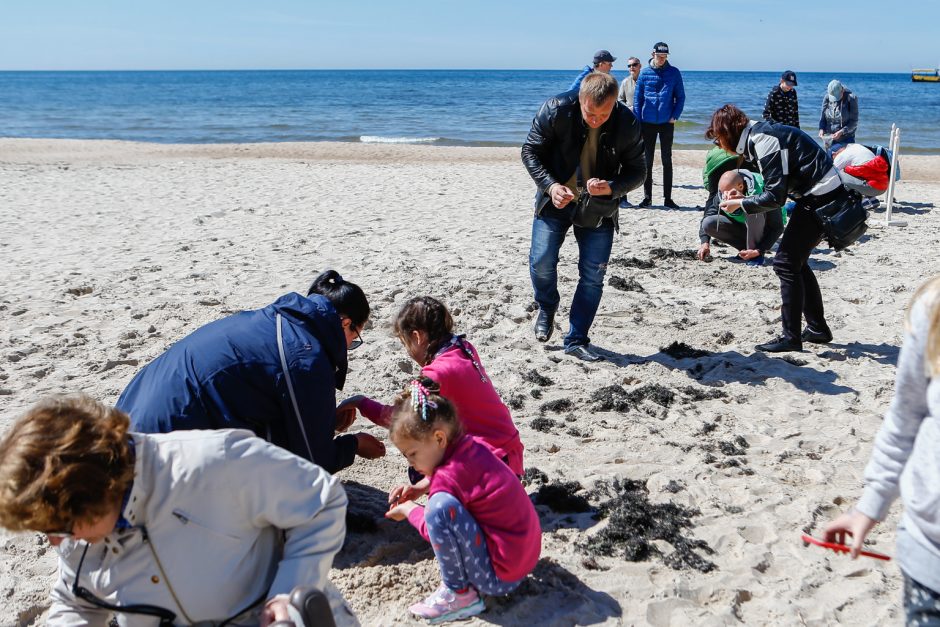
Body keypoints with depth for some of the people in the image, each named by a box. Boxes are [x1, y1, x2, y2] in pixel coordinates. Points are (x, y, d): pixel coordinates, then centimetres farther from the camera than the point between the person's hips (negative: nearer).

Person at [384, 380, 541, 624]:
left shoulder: (450, 475, -22)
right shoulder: (471, 447, 0)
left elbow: (435, 529, -7)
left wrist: (409, 510, 10)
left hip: (500, 577, -9)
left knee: (441, 506, -27)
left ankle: (459, 594, -9)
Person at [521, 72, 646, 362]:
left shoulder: (627, 124, -16)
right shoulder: (555, 110, -19)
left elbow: (636, 171, -5)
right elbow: (530, 151, -7)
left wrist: (611, 188, -26)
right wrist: (550, 185, -23)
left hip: (599, 208, 1)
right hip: (556, 200, 0)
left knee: (593, 276, -1)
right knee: (541, 261, -9)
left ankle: (577, 340, 14)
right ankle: (547, 309, 24)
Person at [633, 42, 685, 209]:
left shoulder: (674, 73, 1)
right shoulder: (645, 73, 2)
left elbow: (680, 97, 5)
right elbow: (637, 98, 4)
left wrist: (675, 116, -7)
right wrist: (638, 121, -3)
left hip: (667, 123, 0)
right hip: (647, 123, 1)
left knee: (667, 160, 4)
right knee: (647, 161, 5)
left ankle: (667, 198, 8)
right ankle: (647, 197, 14)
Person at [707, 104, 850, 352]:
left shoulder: (763, 140, -19)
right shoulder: (759, 134, 13)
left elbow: (775, 196, -22)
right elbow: (778, 187, 16)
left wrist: (740, 204, -8)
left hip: (821, 198, -10)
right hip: (821, 194, 10)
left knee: (786, 262, -7)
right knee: (796, 261, 16)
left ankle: (791, 337, -3)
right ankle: (817, 328, 25)